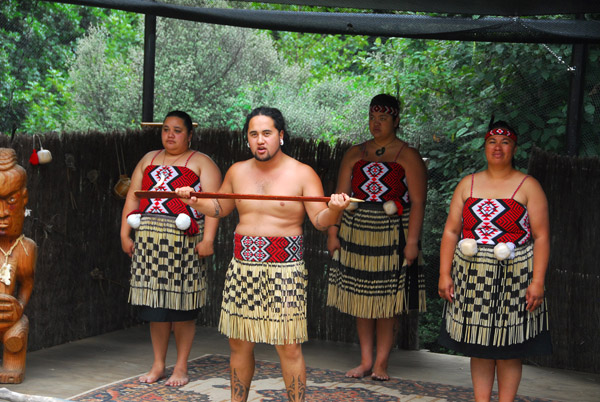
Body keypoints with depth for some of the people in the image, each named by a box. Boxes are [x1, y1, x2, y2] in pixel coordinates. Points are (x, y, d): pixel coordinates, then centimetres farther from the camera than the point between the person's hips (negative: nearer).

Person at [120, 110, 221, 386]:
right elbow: (132, 198, 17)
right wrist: (125, 234, 8)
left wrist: (208, 239, -18)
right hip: (149, 240, 5)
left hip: (183, 241, -4)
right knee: (156, 304, 6)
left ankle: (181, 368, 9)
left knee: (181, 307, -2)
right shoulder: (149, 160, 19)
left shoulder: (200, 163, 3)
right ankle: (158, 366, 15)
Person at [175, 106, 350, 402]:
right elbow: (220, 208, 25)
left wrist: (334, 209, -27)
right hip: (242, 267, 4)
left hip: (284, 269, -4)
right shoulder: (237, 172, 11)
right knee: (239, 344, 10)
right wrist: (195, 202, 7)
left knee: (289, 347, -5)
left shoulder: (302, 174, -2)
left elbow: (320, 221, -6)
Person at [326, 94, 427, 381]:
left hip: (392, 236, -3)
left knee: (388, 301, 0)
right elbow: (340, 195, 9)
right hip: (356, 233, 4)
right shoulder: (355, 154, 11)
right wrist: (332, 233, 1)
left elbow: (417, 202, -6)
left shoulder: (408, 157, -1)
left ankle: (381, 362, 8)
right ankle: (365, 360, 16)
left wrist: (412, 242, -14)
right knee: (360, 297, 7)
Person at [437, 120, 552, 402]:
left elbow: (541, 237, -3)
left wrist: (538, 281, -12)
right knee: (478, 344, 6)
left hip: (513, 278, -3)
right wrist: (444, 274, 0)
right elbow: (451, 232, 8)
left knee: (508, 347, 2)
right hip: (472, 275, 3)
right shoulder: (468, 184, 10)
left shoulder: (528, 186, 2)